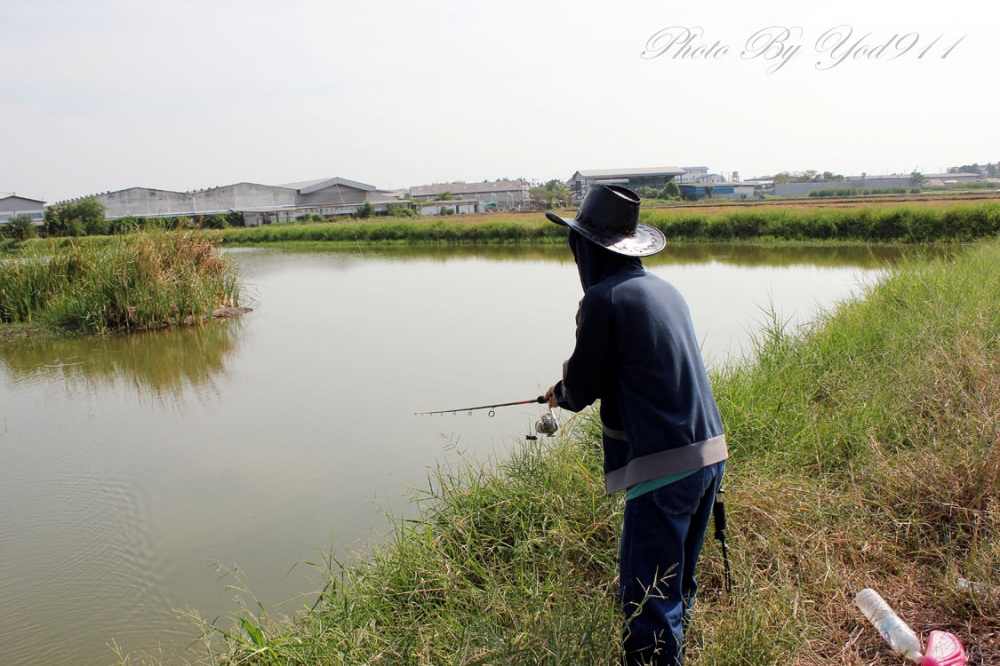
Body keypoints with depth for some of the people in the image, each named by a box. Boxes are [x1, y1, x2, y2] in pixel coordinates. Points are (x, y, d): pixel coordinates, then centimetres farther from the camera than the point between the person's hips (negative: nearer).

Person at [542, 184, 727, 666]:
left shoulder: (603, 298, -13)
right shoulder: (665, 290, 12)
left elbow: (582, 387, -6)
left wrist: (561, 394, 17)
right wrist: (574, 389, 26)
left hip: (664, 467, -9)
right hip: (709, 454, 9)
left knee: (648, 598, -1)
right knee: (675, 585, 24)